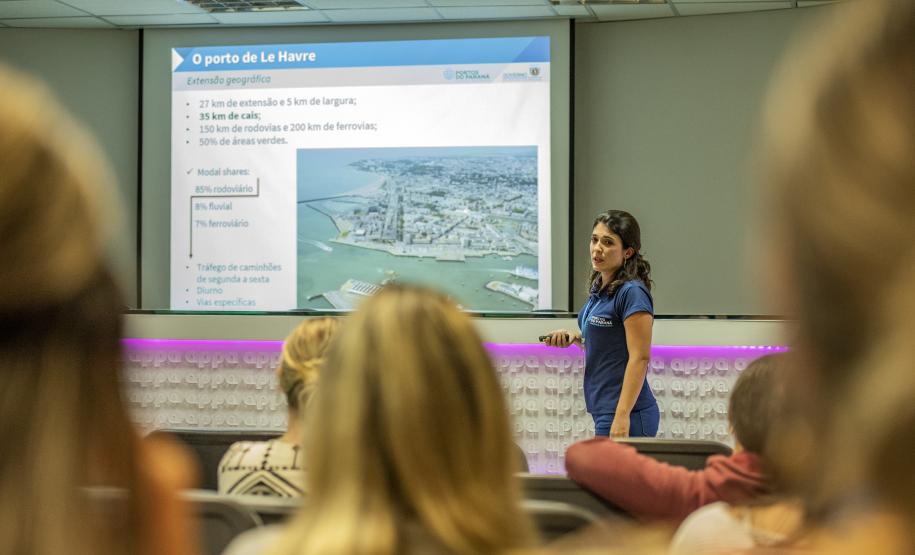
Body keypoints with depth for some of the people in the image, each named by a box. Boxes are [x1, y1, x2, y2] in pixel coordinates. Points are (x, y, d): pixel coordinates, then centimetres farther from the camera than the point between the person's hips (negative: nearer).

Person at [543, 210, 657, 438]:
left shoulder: (632, 293, -15)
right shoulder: (600, 288, 12)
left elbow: (640, 357, -19)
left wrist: (622, 416, -23)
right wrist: (574, 338, 5)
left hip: (626, 414, -9)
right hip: (605, 410, 9)